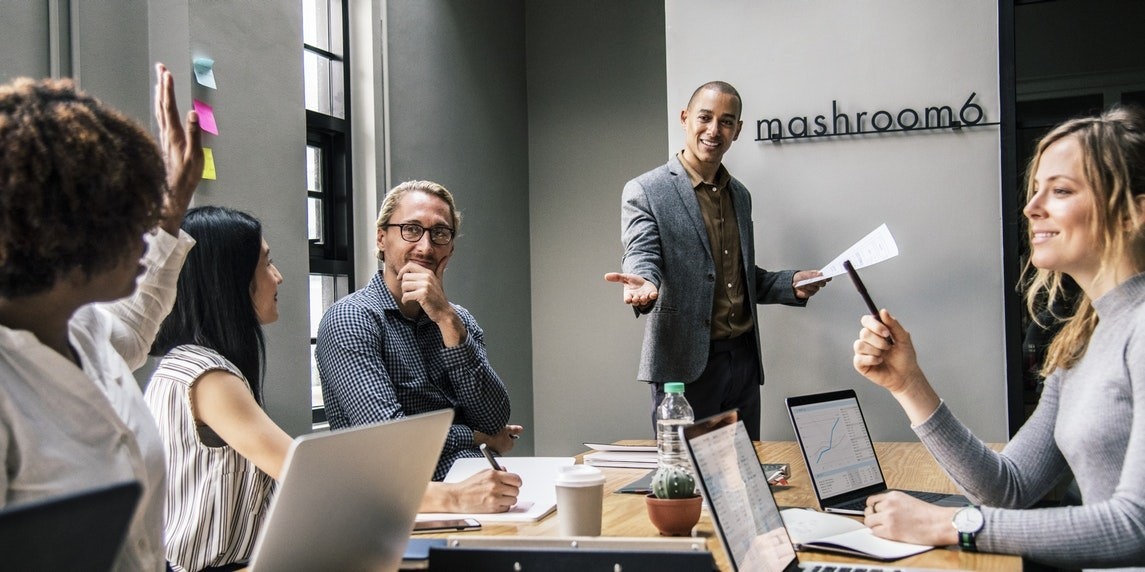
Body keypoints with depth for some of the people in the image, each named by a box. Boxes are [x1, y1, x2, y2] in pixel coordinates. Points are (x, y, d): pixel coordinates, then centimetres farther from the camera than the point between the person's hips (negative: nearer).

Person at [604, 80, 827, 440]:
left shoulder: (740, 195, 15)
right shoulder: (644, 192, -5)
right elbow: (642, 256, -17)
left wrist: (792, 285, 5)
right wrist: (643, 285, -40)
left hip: (744, 357, 6)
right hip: (685, 363, -6)